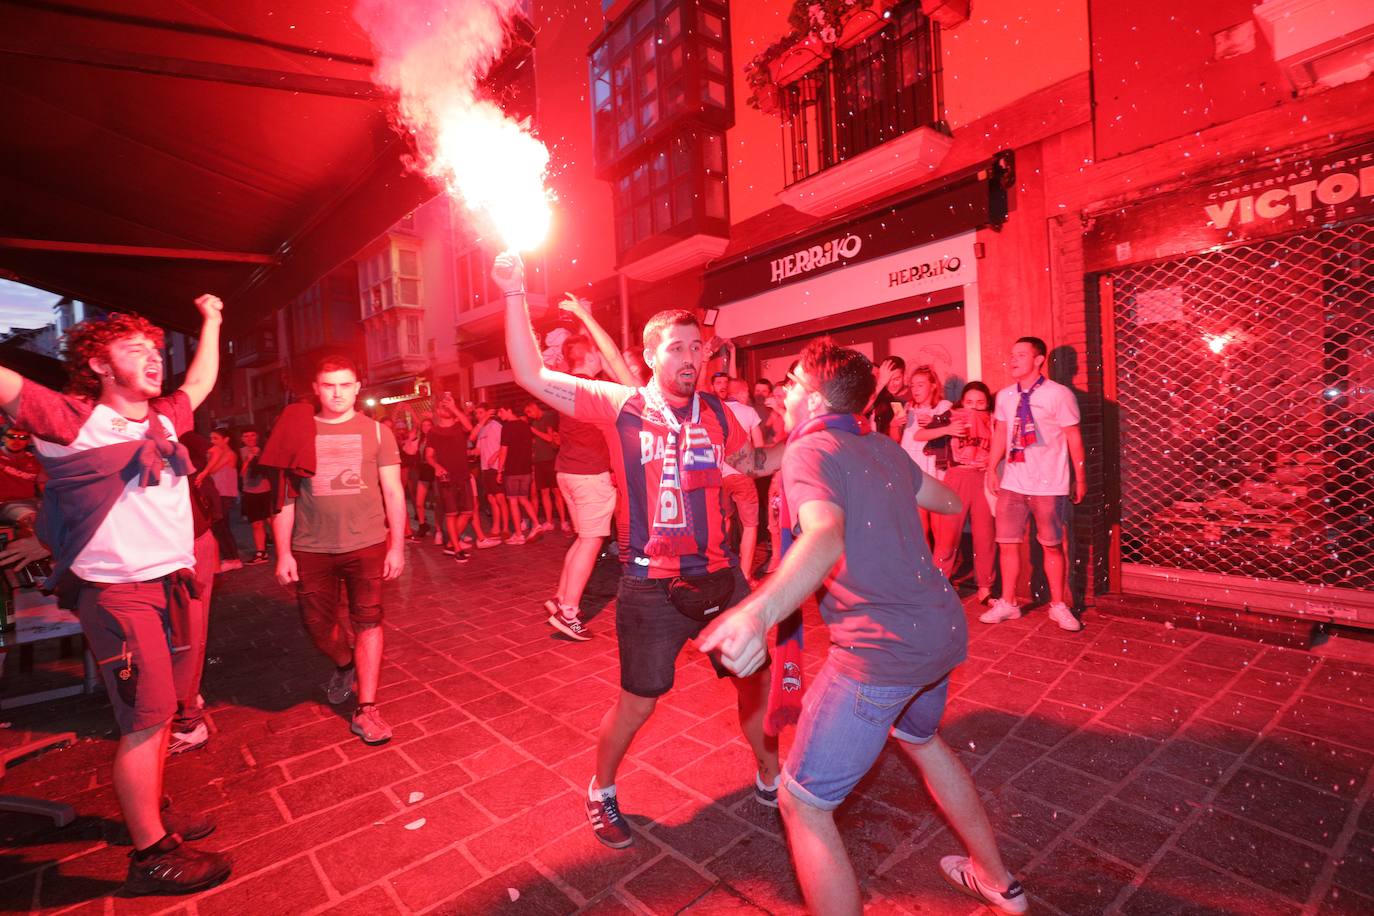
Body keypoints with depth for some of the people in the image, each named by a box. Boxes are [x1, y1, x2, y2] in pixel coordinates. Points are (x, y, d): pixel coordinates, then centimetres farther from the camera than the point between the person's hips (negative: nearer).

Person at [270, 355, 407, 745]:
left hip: (367, 544, -1)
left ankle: (366, 709, 13)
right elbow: (284, 496, 5)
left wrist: (397, 545, -3)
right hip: (310, 548, 2)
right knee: (318, 625, 10)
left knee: (367, 622, 2)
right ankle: (345, 665, 43)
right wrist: (283, 552, 1)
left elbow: (393, 492, 2)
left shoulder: (376, 431, 2)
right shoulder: (298, 432, 4)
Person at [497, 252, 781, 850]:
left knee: (758, 677, 16)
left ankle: (770, 776, 44)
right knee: (638, 703, 11)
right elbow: (533, 377, -11)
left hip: (720, 576, 4)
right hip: (651, 587, -3)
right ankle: (601, 792, 41)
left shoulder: (717, 413, 3)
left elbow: (754, 461, 20)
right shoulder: (620, 406, -7)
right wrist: (515, 295, -18)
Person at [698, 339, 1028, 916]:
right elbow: (951, 502, 27)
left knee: (802, 803, 6)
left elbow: (825, 538, -31)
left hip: (879, 648, -9)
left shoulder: (810, 451, -10)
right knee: (920, 738, 37)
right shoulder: (883, 448, 12)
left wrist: (759, 613, -47)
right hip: (942, 630, 9)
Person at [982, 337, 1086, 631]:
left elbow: (1074, 437, -5)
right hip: (1012, 483, 4)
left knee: (1052, 545, 7)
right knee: (1007, 543, 8)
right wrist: (992, 469, 5)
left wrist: (1080, 478, -1)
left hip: (1049, 485, -4)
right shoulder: (1005, 396, 5)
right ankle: (1007, 603, 22)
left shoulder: (1059, 394, -9)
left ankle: (1058, 606, 24)